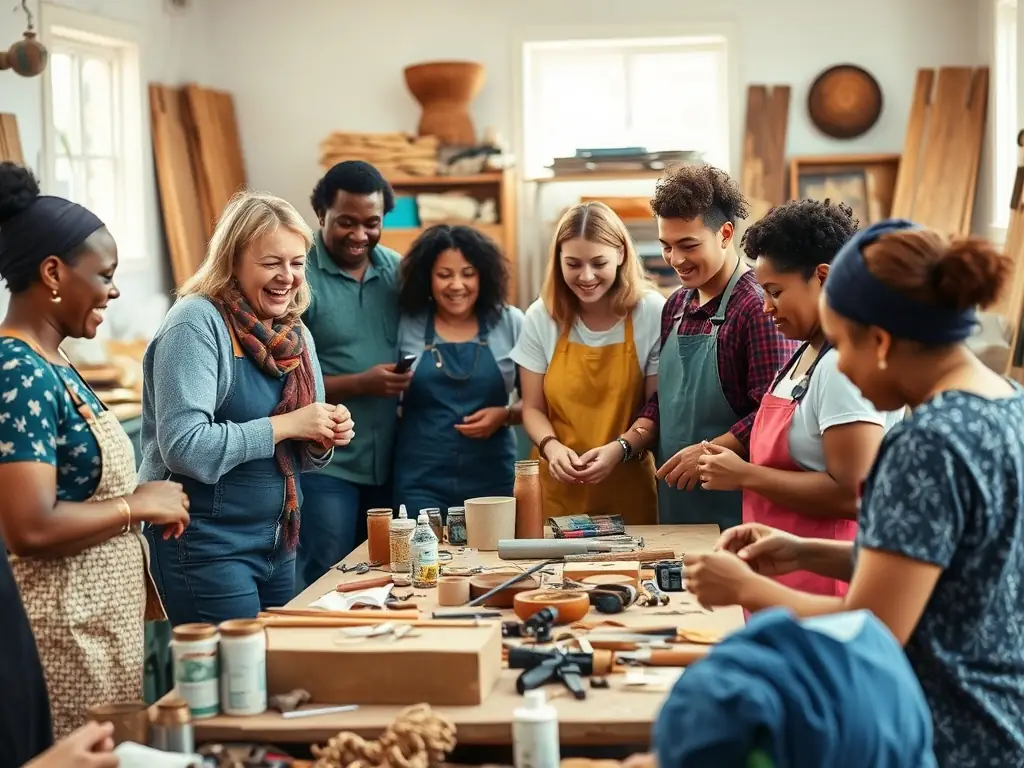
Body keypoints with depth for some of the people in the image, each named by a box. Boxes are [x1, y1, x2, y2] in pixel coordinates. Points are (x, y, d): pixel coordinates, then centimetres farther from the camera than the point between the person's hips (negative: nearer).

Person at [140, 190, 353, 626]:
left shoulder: (295, 333, 9)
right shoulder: (197, 324, -15)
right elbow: (183, 447, -24)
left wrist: (324, 440, -6)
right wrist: (285, 425, -22)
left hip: (278, 541, 8)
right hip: (204, 541, -8)